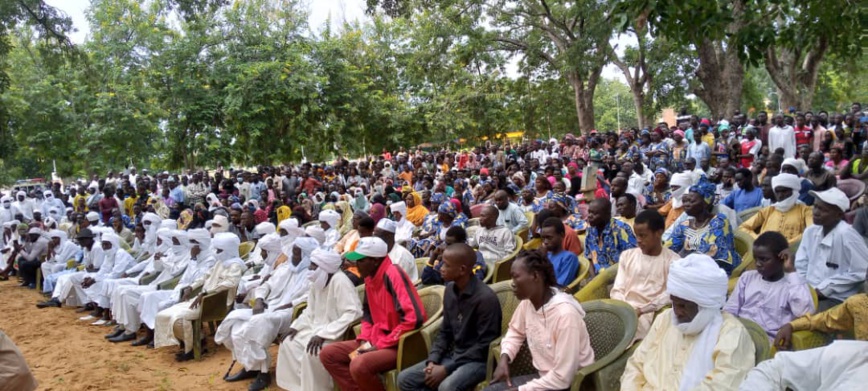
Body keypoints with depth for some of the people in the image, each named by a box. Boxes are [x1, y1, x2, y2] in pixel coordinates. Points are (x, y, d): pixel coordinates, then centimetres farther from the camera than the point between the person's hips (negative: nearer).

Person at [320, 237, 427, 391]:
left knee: (359, 365, -32)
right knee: (328, 354, 3)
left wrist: (380, 345, -19)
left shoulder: (393, 275, -19)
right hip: (375, 341, 9)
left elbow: (413, 319, -27)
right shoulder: (370, 277, 7)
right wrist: (365, 340, 2)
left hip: (401, 344, -9)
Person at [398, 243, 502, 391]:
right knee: (405, 379, -3)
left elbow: (484, 346, -19)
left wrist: (447, 368, -19)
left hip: (478, 360, -8)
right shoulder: (450, 290, 3)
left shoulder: (485, 298, -21)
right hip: (452, 355, 8)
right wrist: (432, 361, -5)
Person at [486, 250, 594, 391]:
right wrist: (504, 358, -2)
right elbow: (515, 332, 17)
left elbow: (562, 378, -26)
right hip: (544, 377, 7)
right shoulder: (527, 302, -4)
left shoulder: (565, 314, -27)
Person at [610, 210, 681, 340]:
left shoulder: (673, 261, 5)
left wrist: (641, 310, -15)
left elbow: (670, 294, -6)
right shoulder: (627, 255, 17)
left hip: (649, 313, -4)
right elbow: (617, 289, 11)